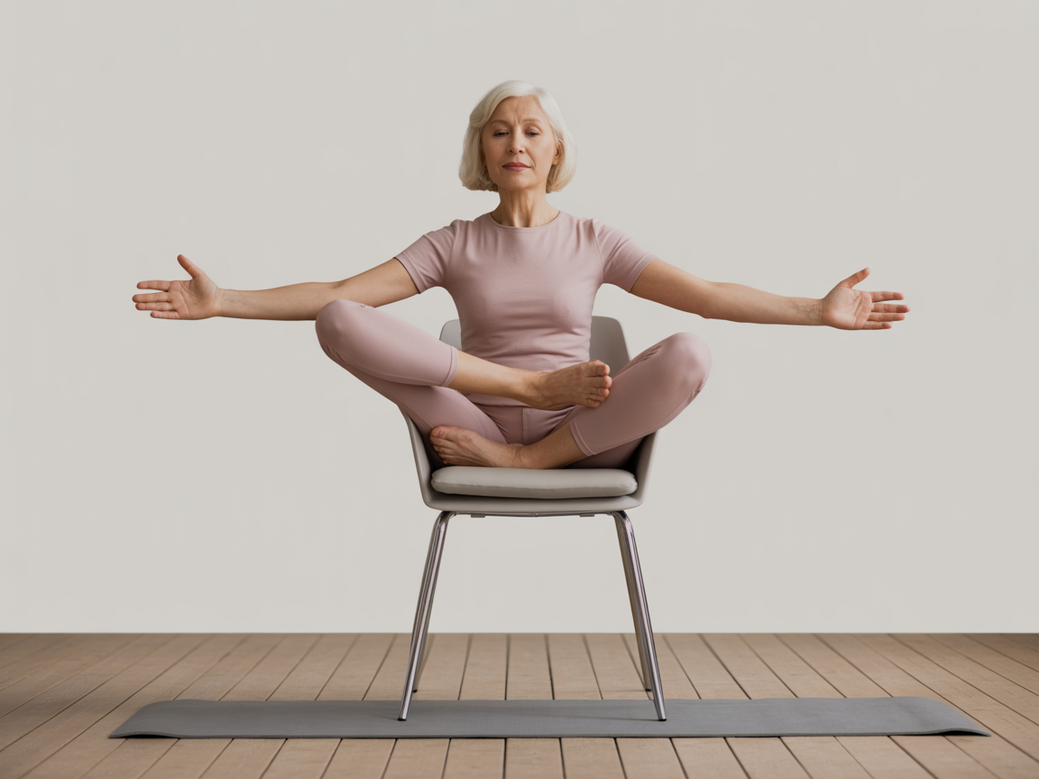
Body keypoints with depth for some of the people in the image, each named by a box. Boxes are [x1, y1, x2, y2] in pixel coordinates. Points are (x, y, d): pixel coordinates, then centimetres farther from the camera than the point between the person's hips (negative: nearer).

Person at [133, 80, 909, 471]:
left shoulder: (594, 240, 9)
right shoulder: (456, 243, 9)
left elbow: (709, 296, 2)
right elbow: (338, 294, 0)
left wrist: (818, 310, -9)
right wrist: (226, 301, -11)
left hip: (581, 443, 0)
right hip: (476, 426, 0)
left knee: (687, 356, -29)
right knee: (340, 324, -20)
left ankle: (522, 457, -19)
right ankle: (536, 389, -18)